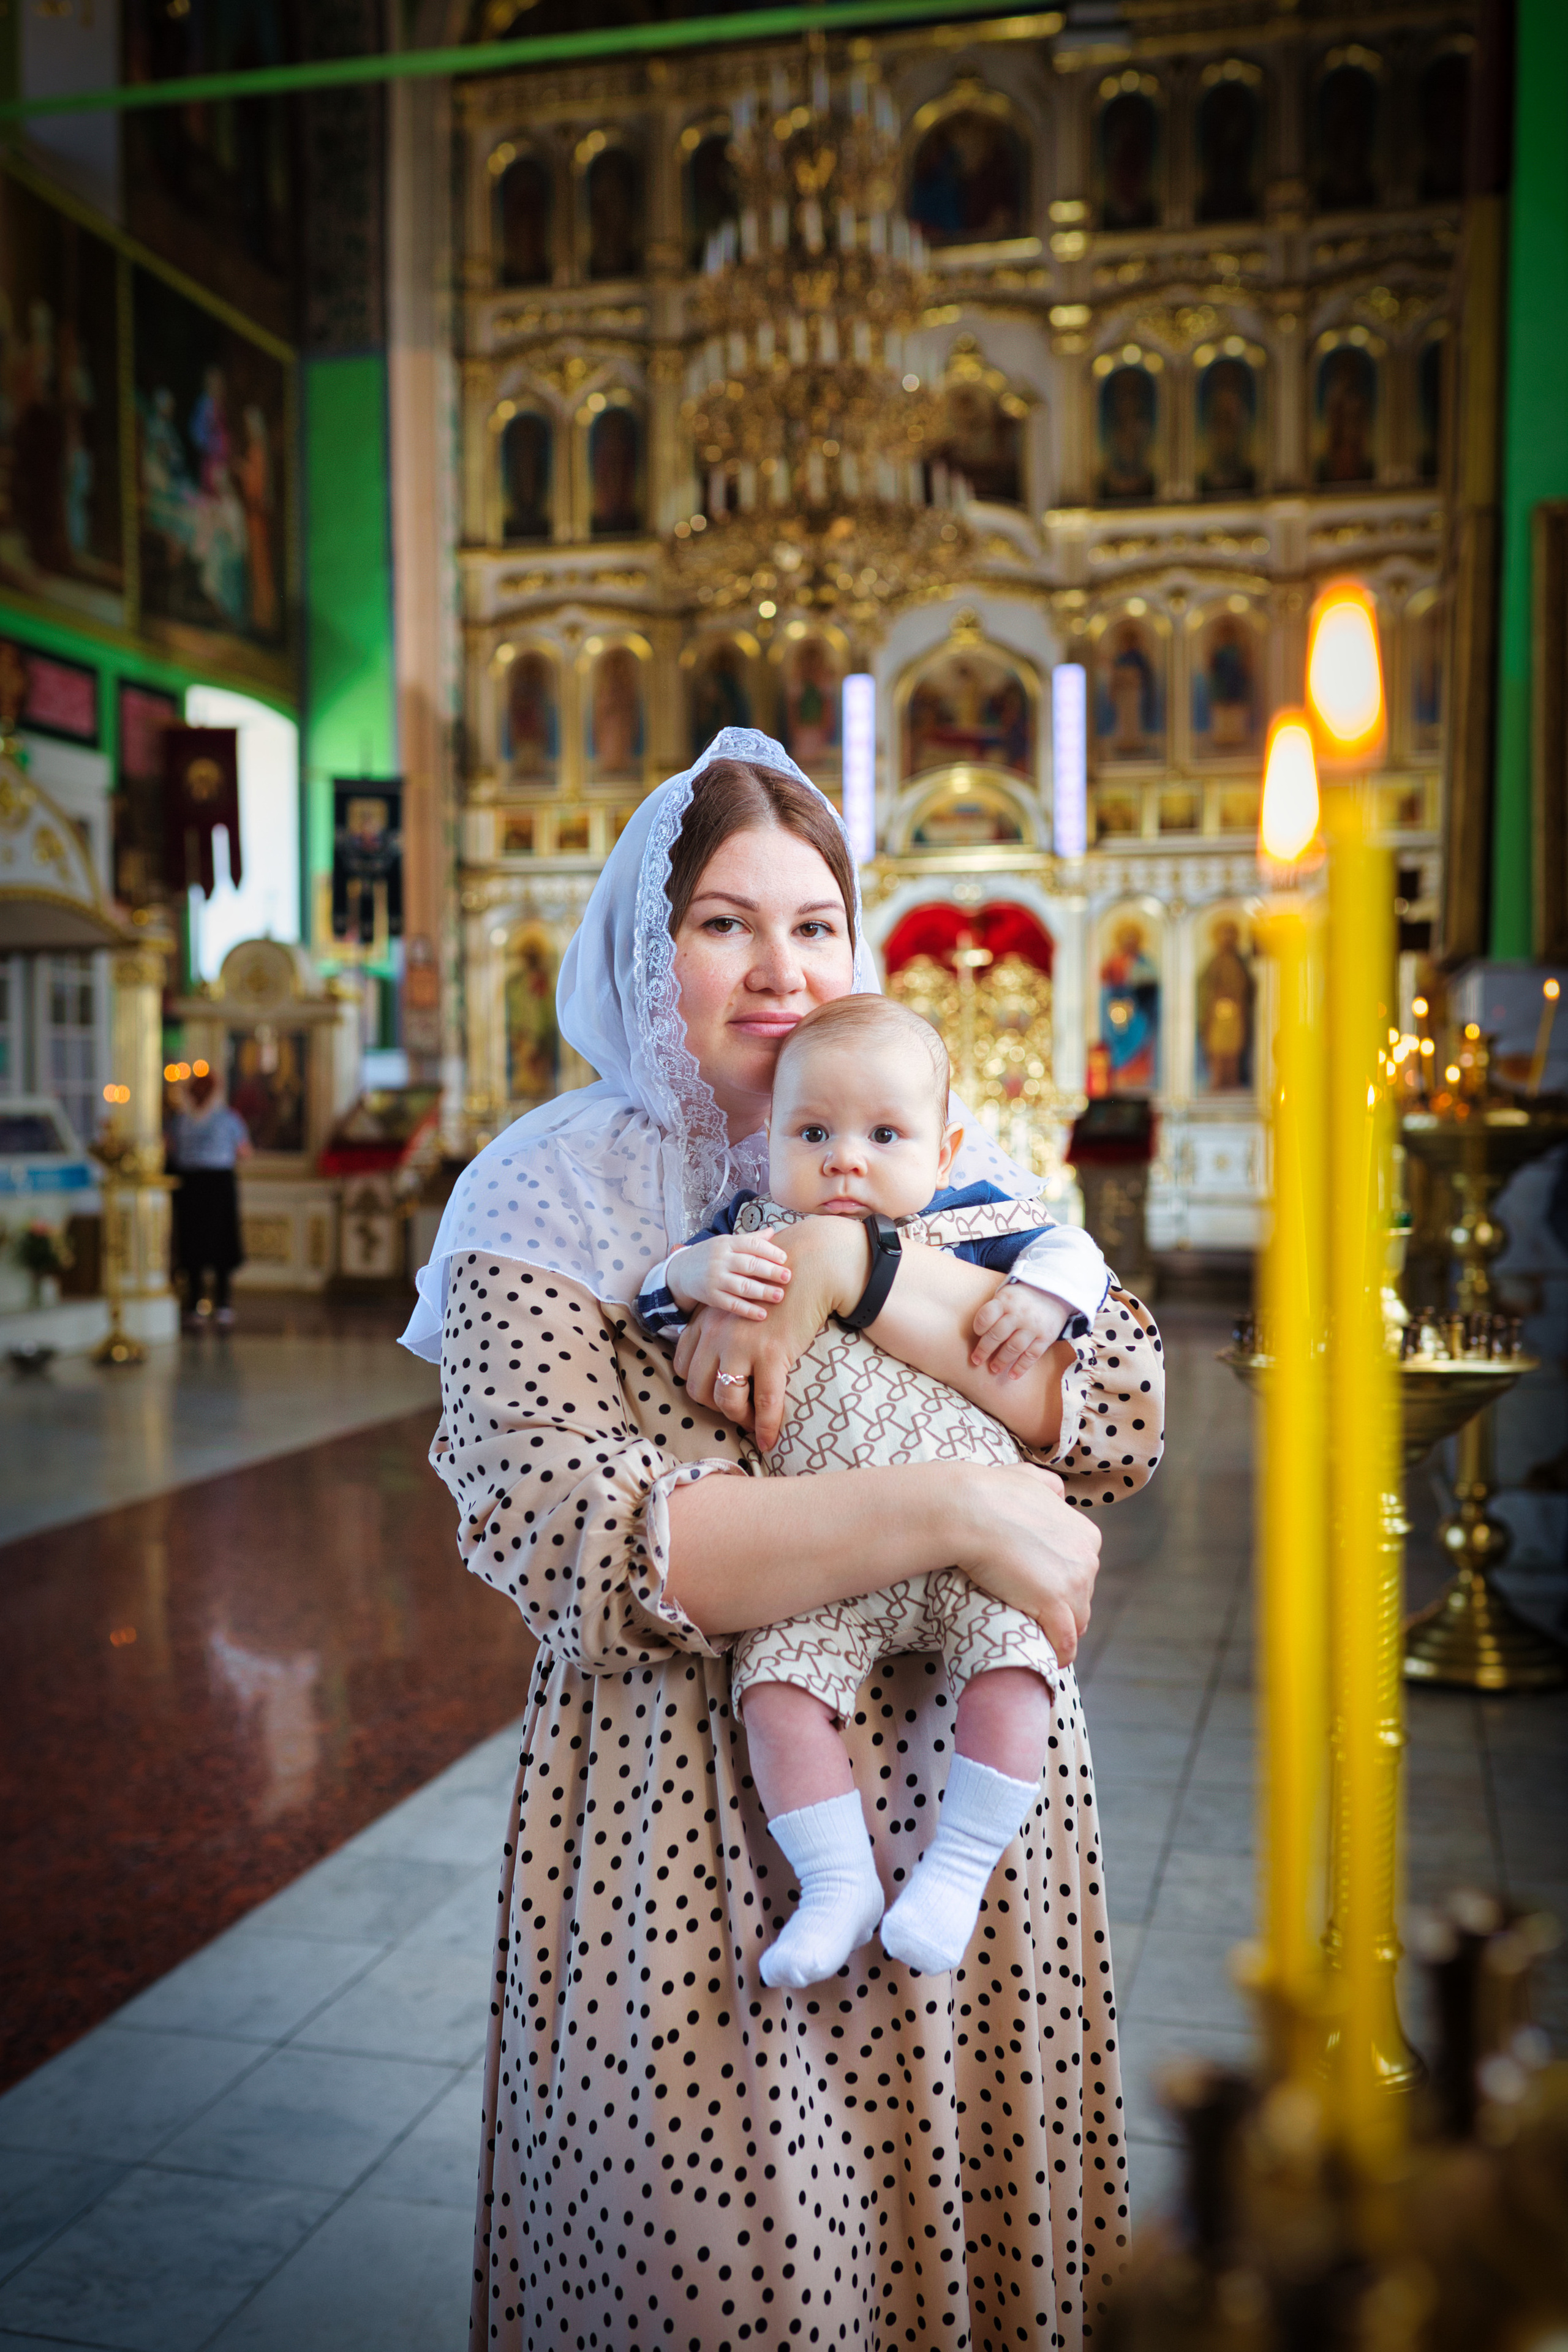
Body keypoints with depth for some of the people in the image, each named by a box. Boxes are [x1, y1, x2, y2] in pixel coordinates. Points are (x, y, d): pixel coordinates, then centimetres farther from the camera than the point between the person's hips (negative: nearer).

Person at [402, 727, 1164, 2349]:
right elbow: (560, 1536, -19)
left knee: (972, 2198, 14)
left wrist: (849, 1267, -20)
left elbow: (1117, 1423, -7)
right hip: (691, 1817, -3)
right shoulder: (550, 1205, -5)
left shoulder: (936, 1163, 6)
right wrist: (951, 1509, -24)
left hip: (960, 1776, 4)